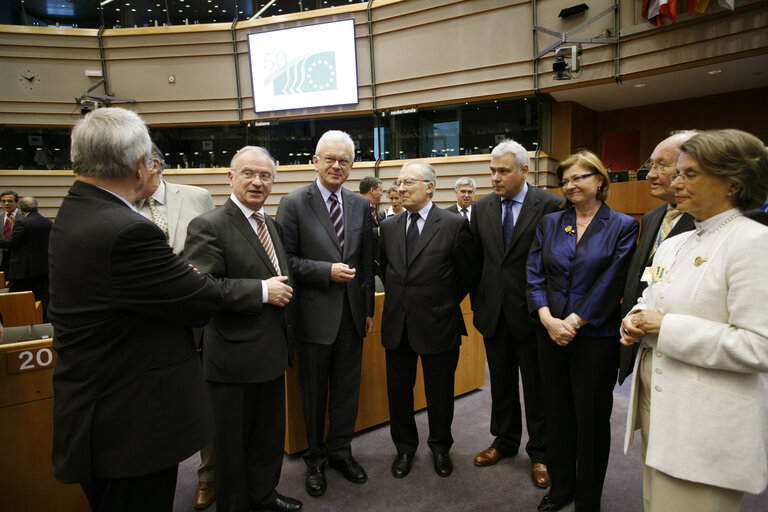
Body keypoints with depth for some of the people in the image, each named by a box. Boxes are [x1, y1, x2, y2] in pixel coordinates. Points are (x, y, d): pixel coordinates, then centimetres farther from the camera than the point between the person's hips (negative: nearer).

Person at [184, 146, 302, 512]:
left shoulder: (272, 224, 11)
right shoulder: (208, 226, -15)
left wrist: (282, 290, 7)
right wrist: (262, 291, -25)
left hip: (272, 354, 8)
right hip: (235, 357, -8)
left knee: (270, 433, 23)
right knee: (233, 441, 11)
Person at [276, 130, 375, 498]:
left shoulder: (361, 205, 6)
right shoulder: (294, 204, -6)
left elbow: (366, 263, 9)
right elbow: (286, 259, -9)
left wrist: (368, 309, 9)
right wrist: (327, 271, -19)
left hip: (352, 312, 4)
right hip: (315, 313, -4)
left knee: (347, 388, 15)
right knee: (314, 392, 12)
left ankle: (340, 451, 35)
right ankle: (315, 458, 32)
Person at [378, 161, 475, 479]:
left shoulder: (454, 225, -9)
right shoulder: (389, 226, 4)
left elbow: (467, 275, -1)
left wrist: (445, 304, 6)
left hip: (438, 323, -3)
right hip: (397, 324, 4)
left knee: (440, 393, 13)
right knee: (398, 392, 14)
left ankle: (440, 447, 38)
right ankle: (405, 447, 37)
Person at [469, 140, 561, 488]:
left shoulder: (550, 205, -9)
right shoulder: (481, 208, 4)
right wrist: (477, 303, 7)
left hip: (532, 313, -4)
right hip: (494, 313, 4)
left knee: (536, 388, 11)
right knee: (501, 384, 18)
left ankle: (539, 453, 30)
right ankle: (505, 441, 38)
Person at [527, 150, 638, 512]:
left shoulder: (622, 227, -2)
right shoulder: (550, 223, 7)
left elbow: (611, 284, -10)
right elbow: (534, 274, 1)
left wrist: (574, 322, -15)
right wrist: (547, 318, -12)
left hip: (595, 336, -3)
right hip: (550, 332, 3)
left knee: (592, 417, 9)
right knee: (556, 413, 14)